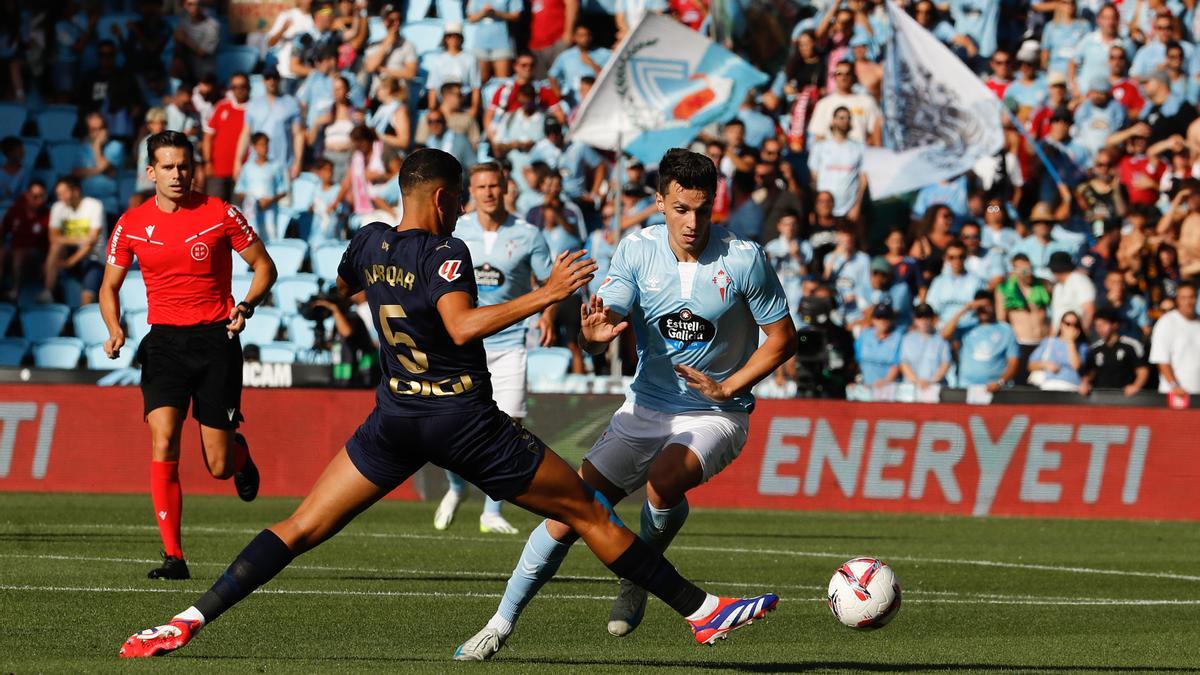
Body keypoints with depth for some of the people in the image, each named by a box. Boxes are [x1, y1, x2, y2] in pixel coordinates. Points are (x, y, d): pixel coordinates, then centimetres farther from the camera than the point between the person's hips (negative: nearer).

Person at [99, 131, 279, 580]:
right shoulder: (132, 225, 3)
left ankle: (240, 454, 40)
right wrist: (115, 330, -6)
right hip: (164, 341, 1)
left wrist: (246, 307, -13)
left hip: (216, 340, -1)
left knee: (220, 467, 0)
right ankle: (173, 556, -16)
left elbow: (264, 265, 5)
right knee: (164, 444, -19)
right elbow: (110, 285, 14)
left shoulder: (220, 214, -4)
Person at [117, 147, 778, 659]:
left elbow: (343, 285, 28)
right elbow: (463, 327, -31)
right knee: (588, 512, 5)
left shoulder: (371, 243, 5)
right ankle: (700, 609, 9)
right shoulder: (446, 253, -15)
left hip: (395, 422, 5)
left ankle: (190, 620, -9)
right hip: (466, 423, -5)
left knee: (300, 529, 5)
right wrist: (545, 294, -29)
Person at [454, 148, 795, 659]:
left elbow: (783, 338, -4)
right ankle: (501, 624, 9)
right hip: (645, 410, 3)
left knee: (663, 479, -34)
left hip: (715, 416, -3)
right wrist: (593, 334, -41)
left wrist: (727, 388, -15)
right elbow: (604, 324, -16)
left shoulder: (743, 259, -13)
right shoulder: (636, 252, -7)